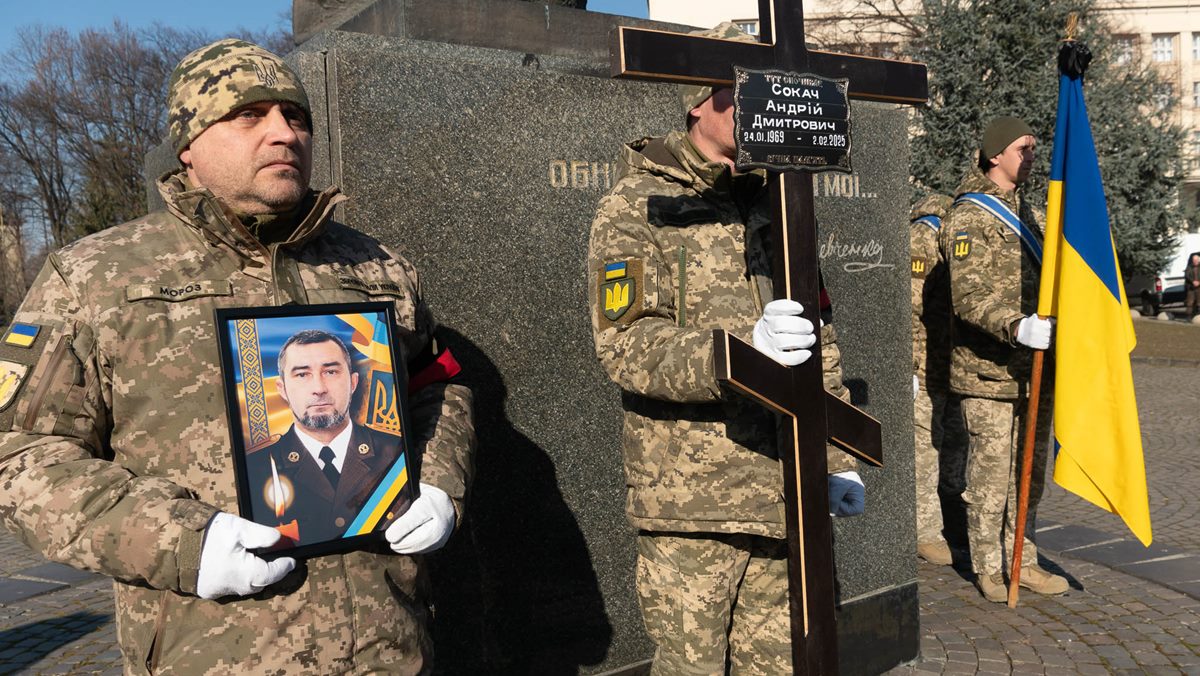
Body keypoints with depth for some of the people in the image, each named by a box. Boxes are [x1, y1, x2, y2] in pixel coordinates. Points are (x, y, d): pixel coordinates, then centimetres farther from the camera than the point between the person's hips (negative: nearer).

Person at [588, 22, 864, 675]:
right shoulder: (636, 209, -5)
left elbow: (823, 344, 19)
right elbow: (625, 345, -17)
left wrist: (838, 460, 14)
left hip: (783, 495, 6)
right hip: (689, 502, -5)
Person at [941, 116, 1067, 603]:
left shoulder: (1029, 213, 17)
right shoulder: (968, 219, -10)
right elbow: (969, 298, -23)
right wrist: (1017, 327, -37)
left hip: (1036, 369, 8)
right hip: (989, 374, -8)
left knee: (1030, 472, 13)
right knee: (991, 472, -2)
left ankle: (1023, 562, 25)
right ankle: (988, 568, 11)